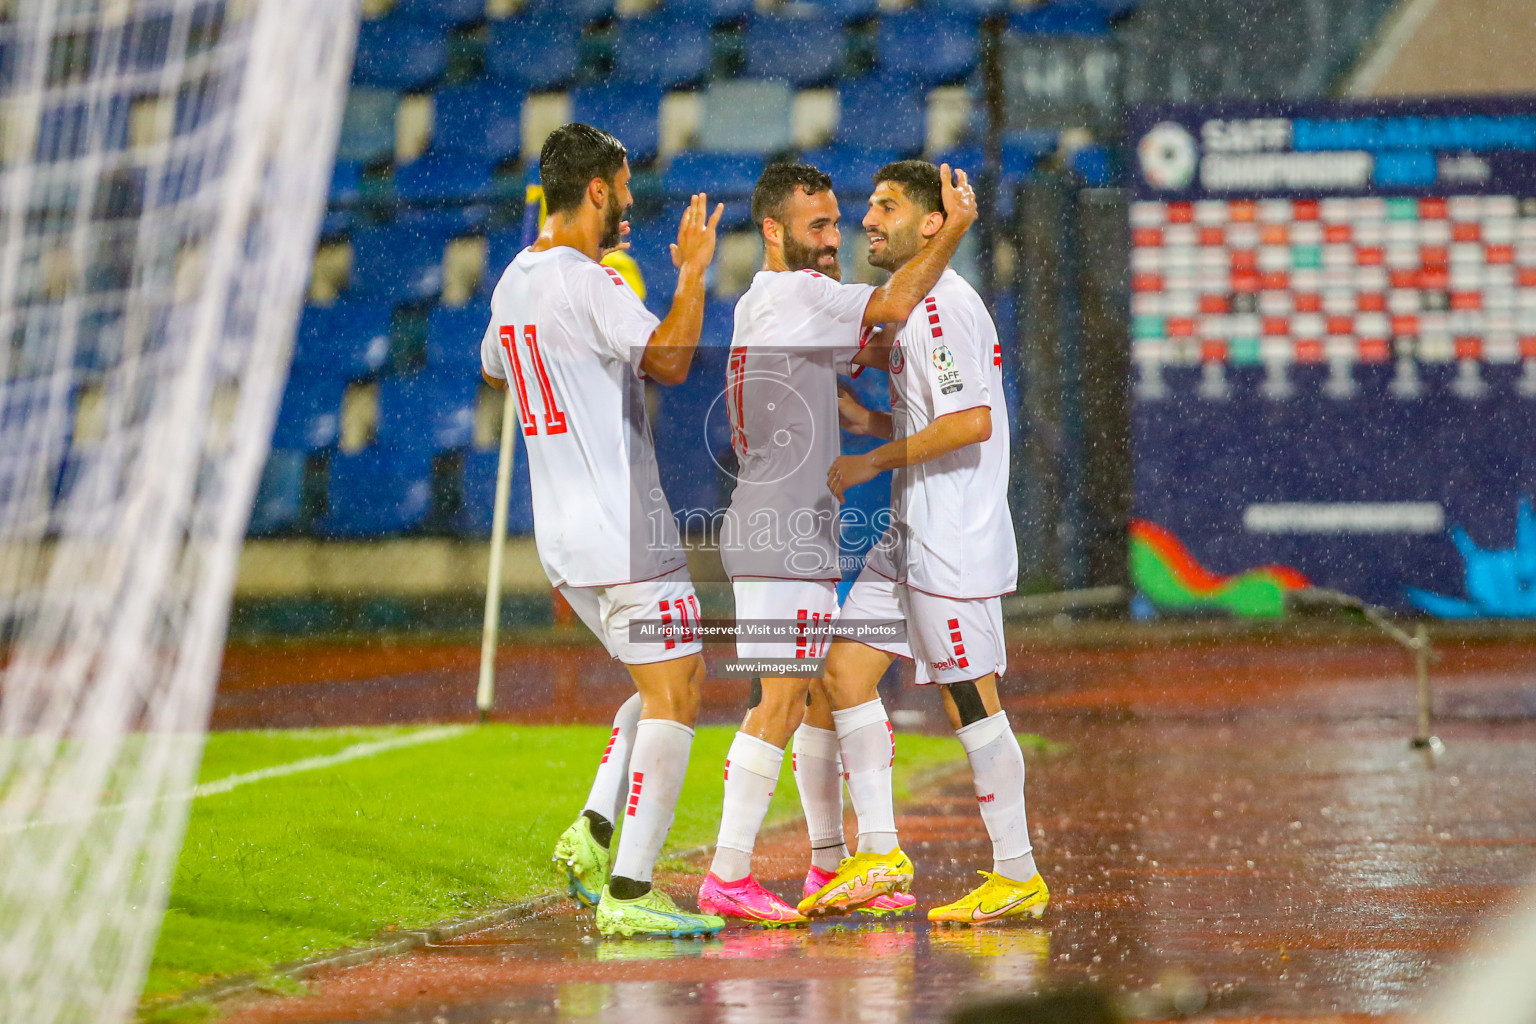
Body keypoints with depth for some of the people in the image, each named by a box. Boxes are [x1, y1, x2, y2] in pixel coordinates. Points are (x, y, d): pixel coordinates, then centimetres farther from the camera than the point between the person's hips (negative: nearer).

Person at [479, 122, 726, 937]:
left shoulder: (515, 282, 13)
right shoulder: (584, 282, -15)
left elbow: (494, 368, 31)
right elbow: (669, 357, -23)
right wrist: (692, 271, -11)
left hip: (562, 534, 10)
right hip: (623, 532, -9)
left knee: (673, 679, 20)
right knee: (671, 696, -6)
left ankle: (595, 830, 6)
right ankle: (628, 893, -10)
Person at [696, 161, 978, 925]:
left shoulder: (765, 302, 18)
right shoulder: (788, 295, -13)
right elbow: (892, 305, -21)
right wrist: (955, 228, -15)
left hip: (801, 534, 10)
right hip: (778, 536, -10)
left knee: (827, 692, 14)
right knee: (781, 699, -11)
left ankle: (830, 864, 22)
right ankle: (727, 877, -11)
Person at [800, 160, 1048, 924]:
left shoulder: (943, 304, -15)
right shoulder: (910, 306, 17)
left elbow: (972, 422, -23)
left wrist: (874, 460, -15)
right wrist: (865, 418, 11)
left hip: (955, 541, -10)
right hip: (909, 538, 10)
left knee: (970, 701, -4)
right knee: (846, 670, 7)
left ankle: (1018, 876, 5)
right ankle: (878, 855, 10)